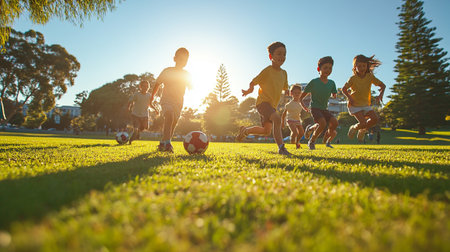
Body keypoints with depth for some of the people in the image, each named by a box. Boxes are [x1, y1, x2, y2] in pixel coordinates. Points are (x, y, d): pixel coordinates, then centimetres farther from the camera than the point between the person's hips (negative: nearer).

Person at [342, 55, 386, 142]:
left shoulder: (370, 77, -2)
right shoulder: (353, 78, -9)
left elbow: (382, 85, 5)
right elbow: (344, 89, 1)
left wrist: (380, 94, -14)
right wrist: (349, 97, -17)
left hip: (366, 104, 4)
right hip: (354, 105, -4)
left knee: (375, 119, -16)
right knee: (363, 123, -20)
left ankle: (362, 130, 12)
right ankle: (354, 128, 15)